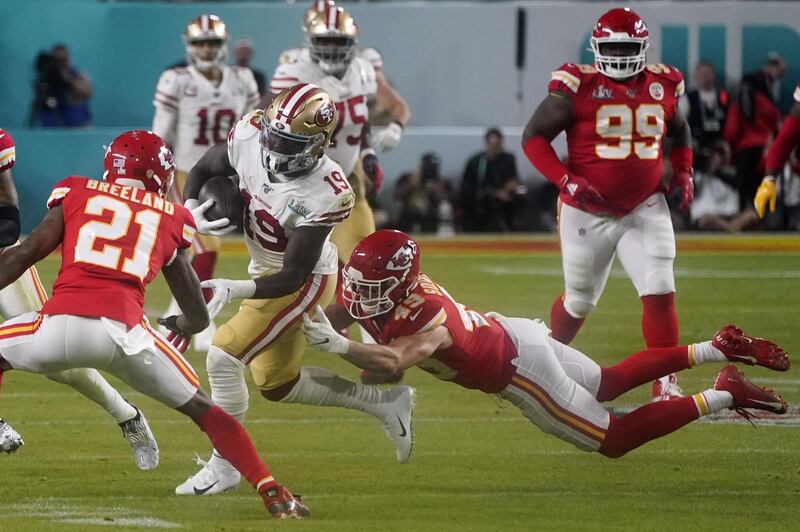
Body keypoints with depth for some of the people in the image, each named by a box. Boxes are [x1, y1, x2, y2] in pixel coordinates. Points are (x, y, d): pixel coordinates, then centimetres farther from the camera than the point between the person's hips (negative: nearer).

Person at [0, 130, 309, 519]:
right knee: (201, 408, 18)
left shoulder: (77, 193, 20)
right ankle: (274, 495, 12)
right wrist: (184, 325, 51)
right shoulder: (170, 218, 23)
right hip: (122, 333, 1)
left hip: (60, 324, -1)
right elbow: (198, 318, 28)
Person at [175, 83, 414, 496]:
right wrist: (190, 212, -20)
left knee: (224, 356, -17)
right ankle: (385, 402, 32)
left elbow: (294, 276, -28)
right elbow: (202, 172, 0)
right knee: (277, 384, 18)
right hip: (266, 268, 8)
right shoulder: (249, 137, -19)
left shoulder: (325, 194, -33)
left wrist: (234, 290, -41)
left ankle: (223, 467, -2)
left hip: (305, 279, -8)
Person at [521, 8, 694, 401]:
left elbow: (680, 133, 23)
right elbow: (533, 137, -9)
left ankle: (665, 383, -4)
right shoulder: (578, 87, -12)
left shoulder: (662, 86, 3)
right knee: (579, 302, 11)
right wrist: (566, 181, -19)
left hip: (645, 210, 3)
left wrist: (683, 172, 7)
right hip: (588, 214, -3)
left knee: (660, 293, -12)